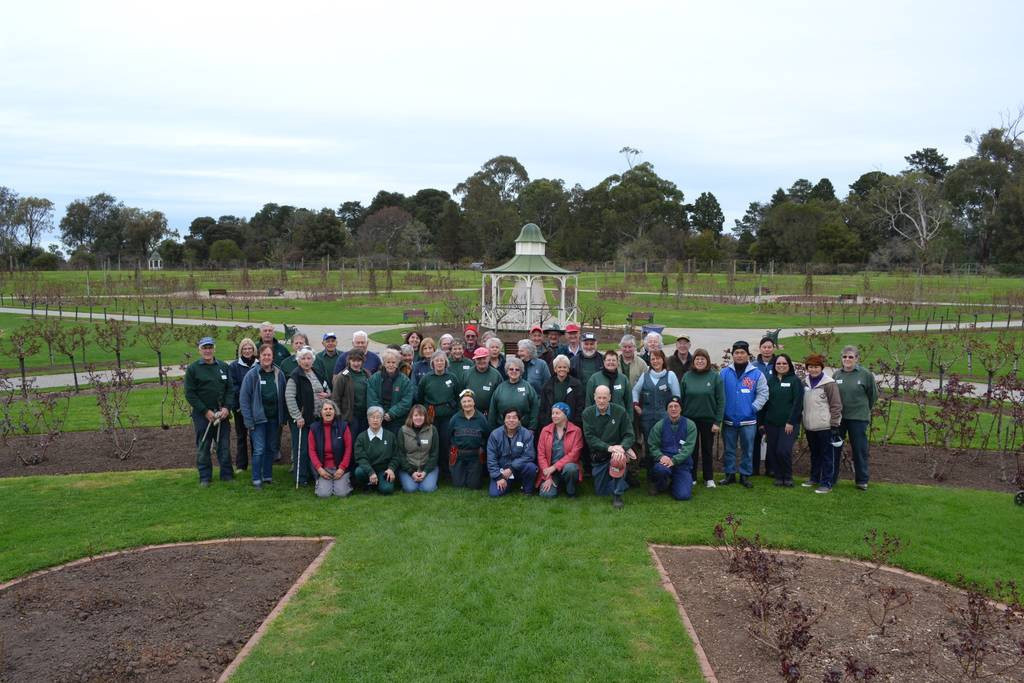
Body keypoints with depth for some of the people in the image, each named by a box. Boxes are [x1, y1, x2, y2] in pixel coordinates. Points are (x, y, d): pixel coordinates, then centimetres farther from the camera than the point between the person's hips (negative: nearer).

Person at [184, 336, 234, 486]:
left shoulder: (223, 366, 8)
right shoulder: (192, 369, -2)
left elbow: (230, 389, 7)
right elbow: (189, 394, -6)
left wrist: (227, 408, -8)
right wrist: (205, 411, -13)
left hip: (222, 413, 3)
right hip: (202, 415, -2)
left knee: (224, 445, 7)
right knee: (203, 447, 4)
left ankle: (227, 474, 17)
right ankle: (205, 477, 14)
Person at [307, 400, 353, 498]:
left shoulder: (343, 426, -2)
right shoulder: (314, 428, 2)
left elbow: (348, 448, -3)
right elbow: (312, 450, 1)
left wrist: (342, 468, -11)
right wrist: (319, 468, -10)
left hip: (340, 468, -1)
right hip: (323, 468, 1)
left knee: (341, 493, -14)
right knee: (323, 494, -14)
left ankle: (346, 480, 19)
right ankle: (320, 482, 20)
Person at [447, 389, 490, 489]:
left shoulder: (481, 418, -4)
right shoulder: (455, 418, -2)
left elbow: (487, 438, 2)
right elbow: (448, 437, 4)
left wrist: (483, 450, -3)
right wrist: (451, 453, 2)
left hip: (475, 456, -1)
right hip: (458, 456, 1)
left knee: (474, 485, 0)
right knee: (458, 484, 4)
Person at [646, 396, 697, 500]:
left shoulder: (690, 425, 0)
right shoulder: (659, 425, 3)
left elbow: (688, 448, -8)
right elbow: (652, 446, 2)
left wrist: (674, 460, -21)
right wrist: (661, 456, -19)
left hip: (682, 463, 1)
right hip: (664, 460, -1)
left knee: (683, 495, -17)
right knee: (661, 468, -39)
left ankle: (673, 483, 21)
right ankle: (658, 486, -1)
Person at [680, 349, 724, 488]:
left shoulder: (715, 377, -5)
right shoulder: (687, 376, 0)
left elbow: (721, 401, -6)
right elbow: (681, 399, 3)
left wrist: (718, 421, -10)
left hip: (709, 420, -1)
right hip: (690, 419, 1)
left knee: (708, 449, 10)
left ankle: (709, 478, 21)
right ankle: (691, 477, 20)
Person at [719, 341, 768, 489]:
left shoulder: (756, 374, 0)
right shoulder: (724, 373, 3)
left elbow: (763, 393, 0)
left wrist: (754, 408, -9)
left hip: (748, 420, -1)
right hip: (728, 419, 1)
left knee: (747, 449, 6)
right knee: (729, 449, 10)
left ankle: (745, 475, 17)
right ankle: (730, 474, 21)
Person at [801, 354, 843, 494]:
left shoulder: (829, 383, -11)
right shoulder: (805, 382, 8)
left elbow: (836, 406, -11)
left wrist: (834, 425, -13)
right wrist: (804, 421, 17)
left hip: (825, 426, -6)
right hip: (810, 426, 7)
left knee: (827, 455, 1)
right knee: (814, 454, 19)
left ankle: (827, 483, 5)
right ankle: (815, 478, 31)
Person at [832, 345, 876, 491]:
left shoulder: (866, 374, -8)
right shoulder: (837, 374, 0)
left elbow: (873, 395, 4)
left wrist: (864, 409, 13)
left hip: (858, 418, -3)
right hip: (838, 417, 3)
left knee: (859, 450, 6)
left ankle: (862, 480, 18)